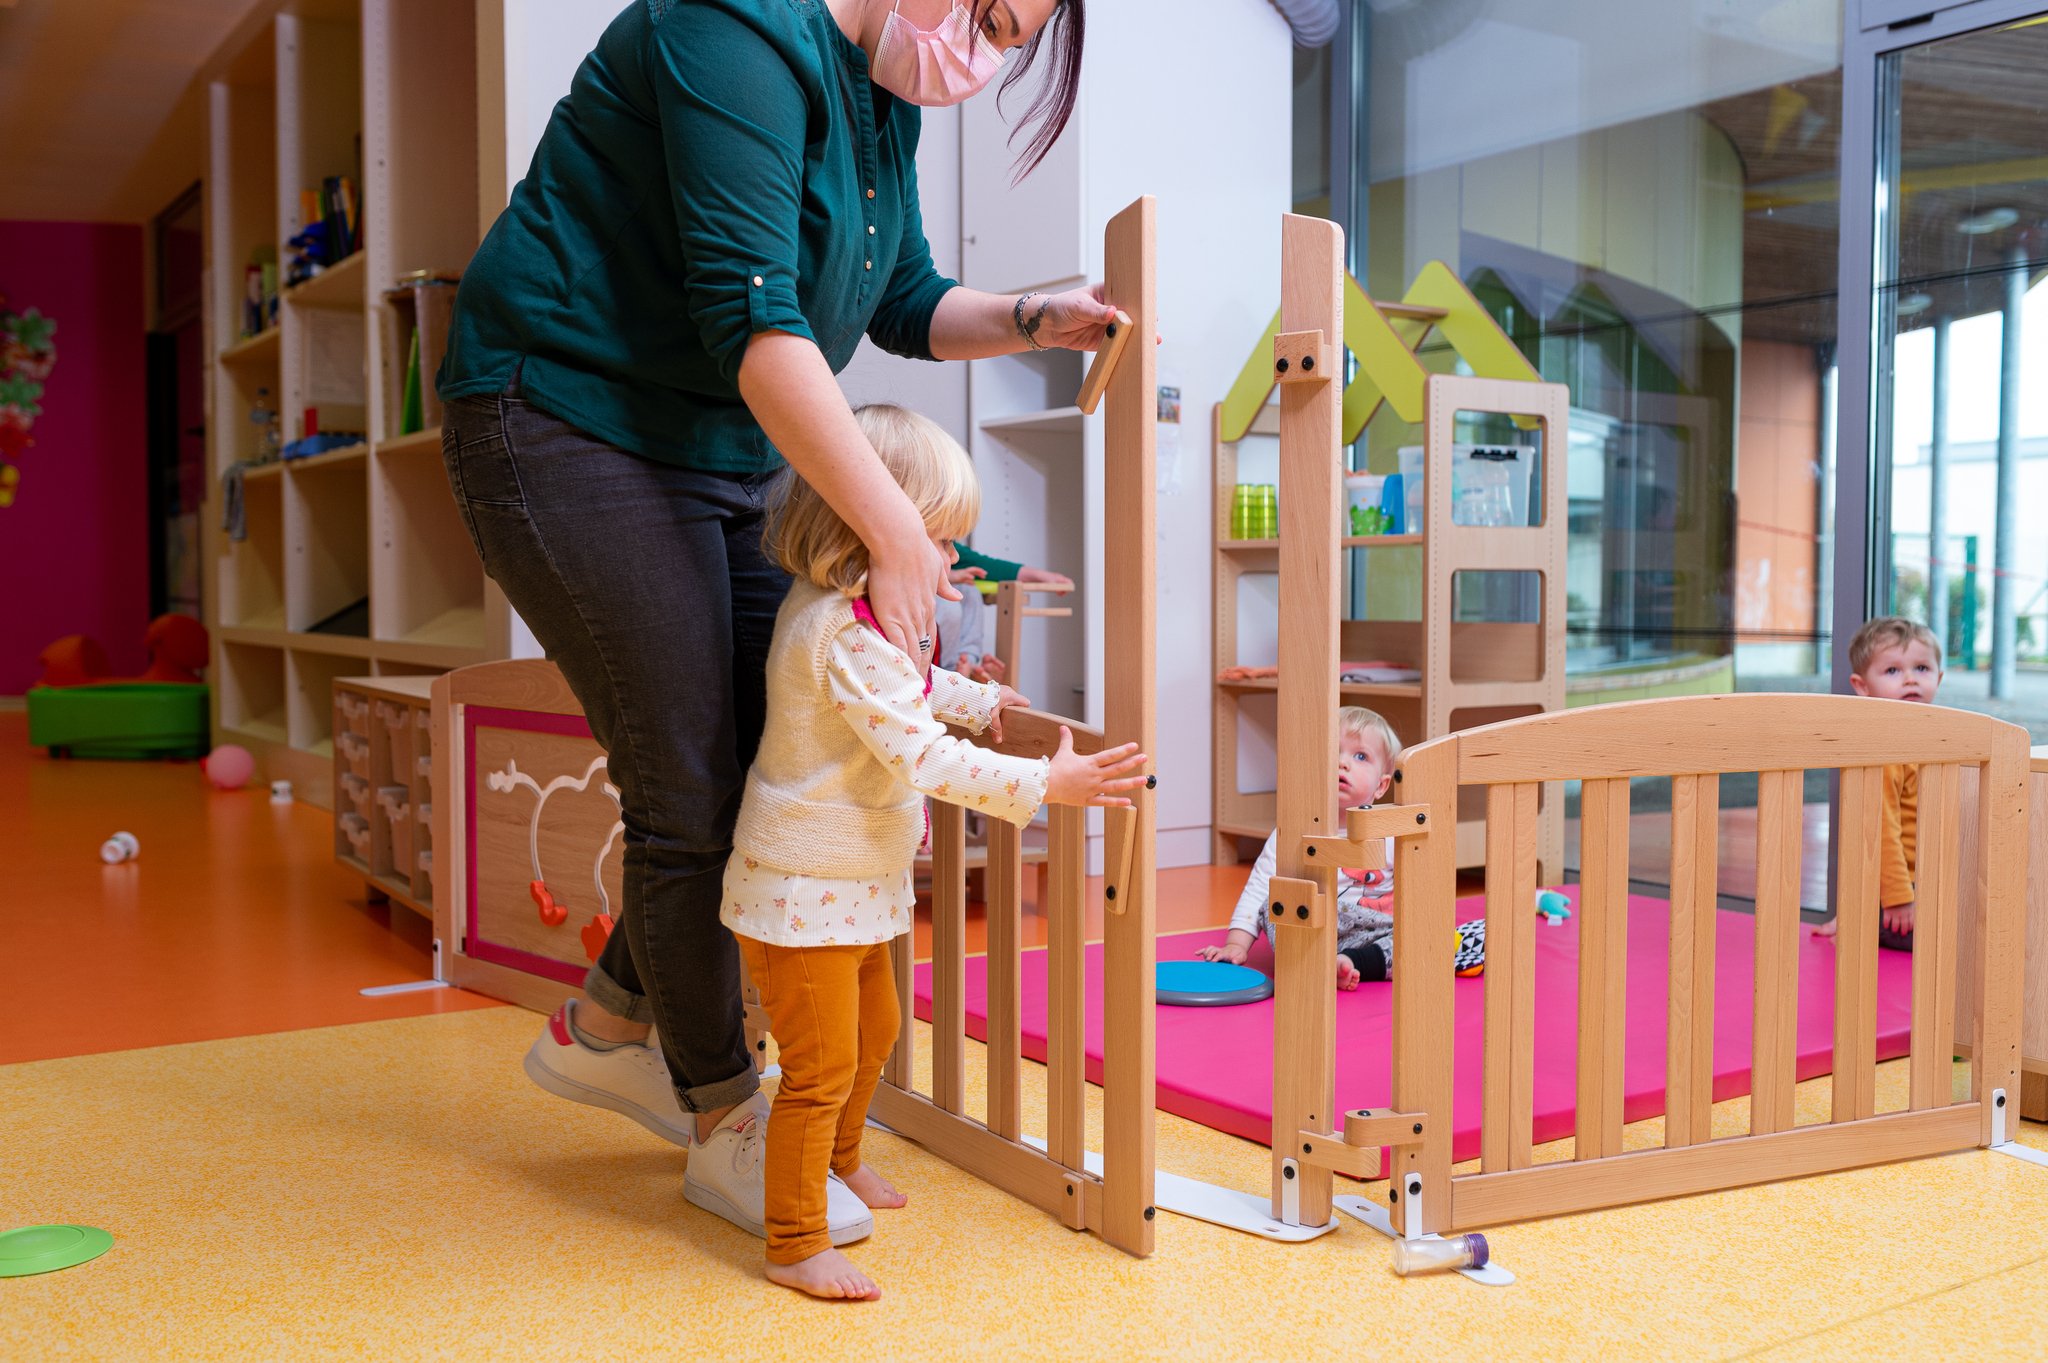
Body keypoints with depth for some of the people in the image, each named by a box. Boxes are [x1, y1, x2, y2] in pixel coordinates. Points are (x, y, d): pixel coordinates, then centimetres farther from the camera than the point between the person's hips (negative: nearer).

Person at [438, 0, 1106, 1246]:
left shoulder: (884, 103, 11)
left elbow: (906, 302, 20)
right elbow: (750, 316, -28)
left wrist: (1036, 322, -1)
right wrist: (895, 531, -29)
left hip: (718, 454, 10)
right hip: (568, 425, -10)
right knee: (693, 792, -7)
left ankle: (608, 1032, 24)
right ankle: (723, 1121, 11)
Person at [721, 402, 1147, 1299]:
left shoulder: (838, 608, 6)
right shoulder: (845, 634, -28)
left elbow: (910, 686, 28)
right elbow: (921, 754, -31)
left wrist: (981, 702, 30)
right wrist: (1043, 784, -29)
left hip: (857, 884, 11)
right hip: (804, 891, -11)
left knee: (873, 1032, 26)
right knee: (821, 1068, -3)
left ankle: (837, 1159, 48)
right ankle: (796, 1246, 10)